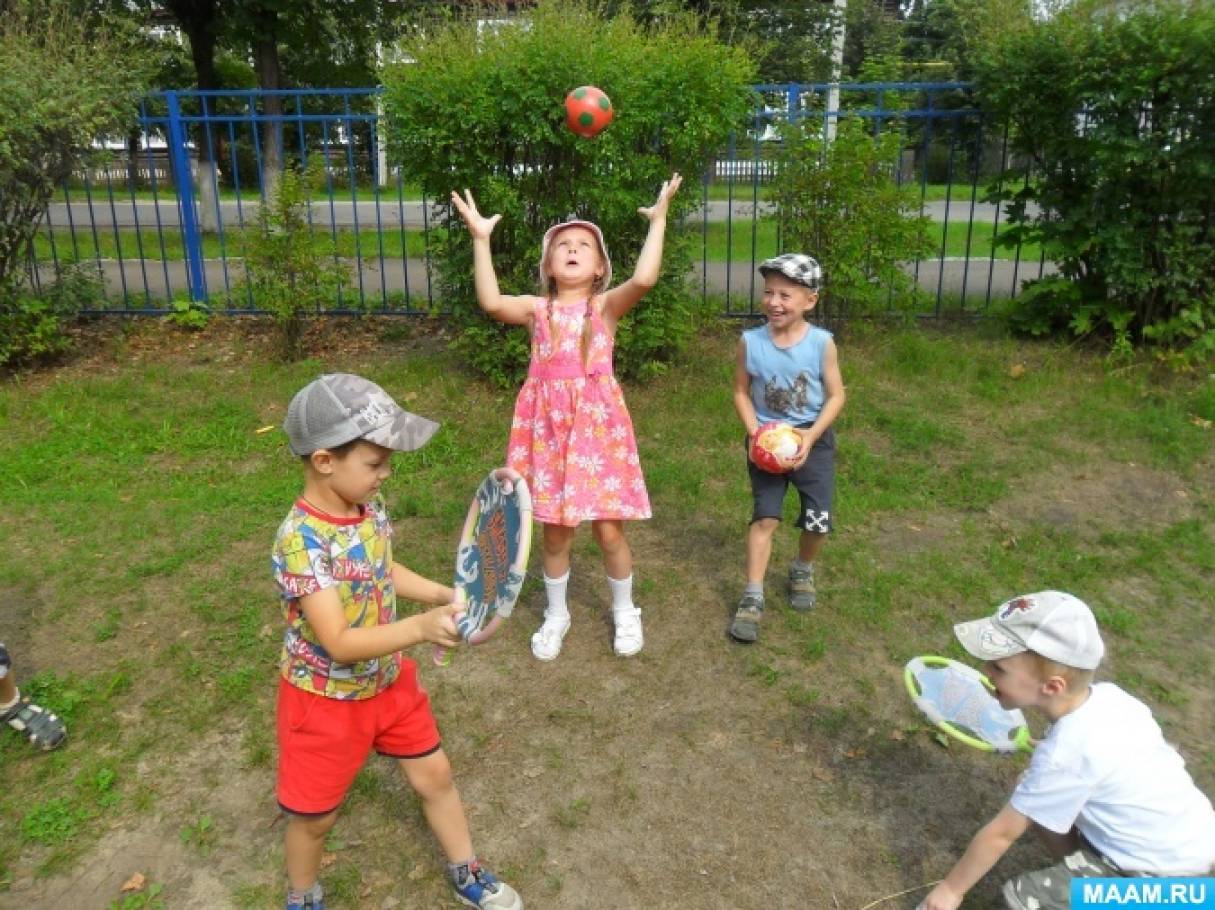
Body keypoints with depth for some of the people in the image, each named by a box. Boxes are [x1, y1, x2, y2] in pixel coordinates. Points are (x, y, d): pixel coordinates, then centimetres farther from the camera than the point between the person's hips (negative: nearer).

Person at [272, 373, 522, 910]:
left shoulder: (369, 507, -10)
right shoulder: (302, 541, -33)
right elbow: (339, 644, -36)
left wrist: (444, 595, -2)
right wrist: (421, 628, -46)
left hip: (389, 681, 6)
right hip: (327, 699, -6)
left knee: (435, 775, 18)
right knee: (314, 813, 16)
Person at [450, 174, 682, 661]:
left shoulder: (606, 305, -1)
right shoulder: (537, 309, 3)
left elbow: (644, 278, -20)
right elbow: (491, 302, -17)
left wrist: (658, 220, -17)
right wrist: (480, 239, -17)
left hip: (598, 424, -1)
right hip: (548, 428, 2)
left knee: (609, 530, 6)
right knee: (556, 531, 13)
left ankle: (625, 613, 31)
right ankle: (556, 615, 35)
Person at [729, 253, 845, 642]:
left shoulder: (822, 343, -13)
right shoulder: (750, 341, -11)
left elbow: (836, 396, -6)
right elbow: (741, 392, -1)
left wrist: (810, 436, -17)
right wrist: (754, 431, -15)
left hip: (812, 439, 0)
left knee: (818, 521, 3)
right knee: (765, 517, -5)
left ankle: (802, 571, 34)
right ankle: (753, 598, 4)